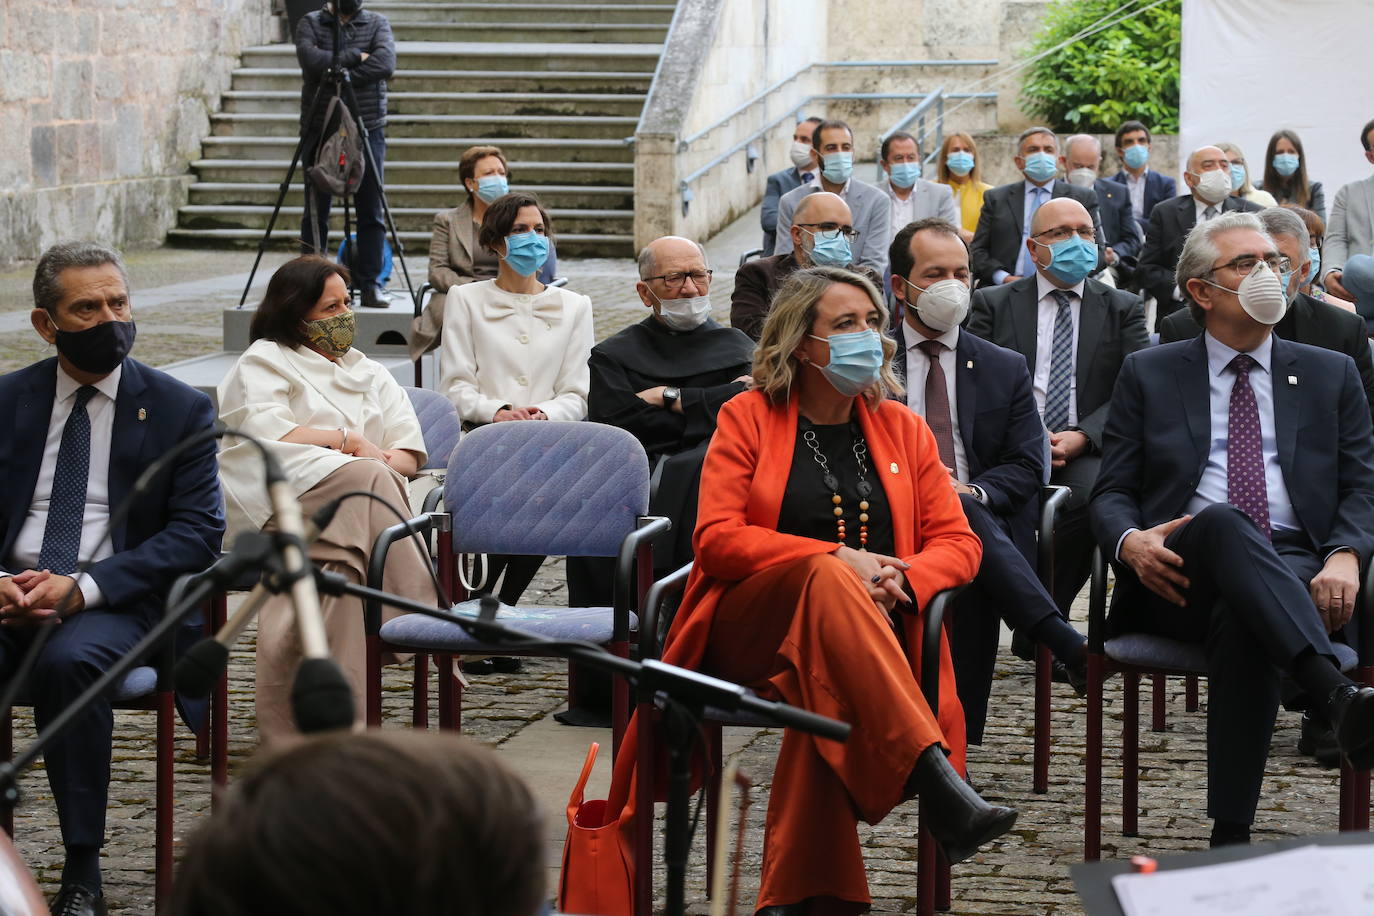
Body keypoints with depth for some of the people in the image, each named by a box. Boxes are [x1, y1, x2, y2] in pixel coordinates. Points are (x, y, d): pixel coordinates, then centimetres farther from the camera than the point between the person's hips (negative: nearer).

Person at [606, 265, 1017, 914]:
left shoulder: (902, 429, 17)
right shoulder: (748, 417, 7)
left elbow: (958, 543, 12)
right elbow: (716, 539, -4)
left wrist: (901, 578, -12)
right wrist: (837, 561, -15)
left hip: (861, 631, 2)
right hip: (746, 629, -2)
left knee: (826, 687, -37)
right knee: (827, 579, -38)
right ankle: (936, 781, -51)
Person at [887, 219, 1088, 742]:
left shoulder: (1005, 370, 20)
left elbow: (1025, 465, 10)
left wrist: (971, 492, -13)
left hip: (983, 520, 2)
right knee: (965, 523, -37)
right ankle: (1067, 644, -46)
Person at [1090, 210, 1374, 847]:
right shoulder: (1148, 375, 19)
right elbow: (1112, 492, 13)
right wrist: (1131, 541, -13)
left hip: (1294, 573, 1)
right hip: (1181, 576, -1)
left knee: (1243, 621, -38)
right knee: (1222, 523, -38)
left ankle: (1230, 837, -40)